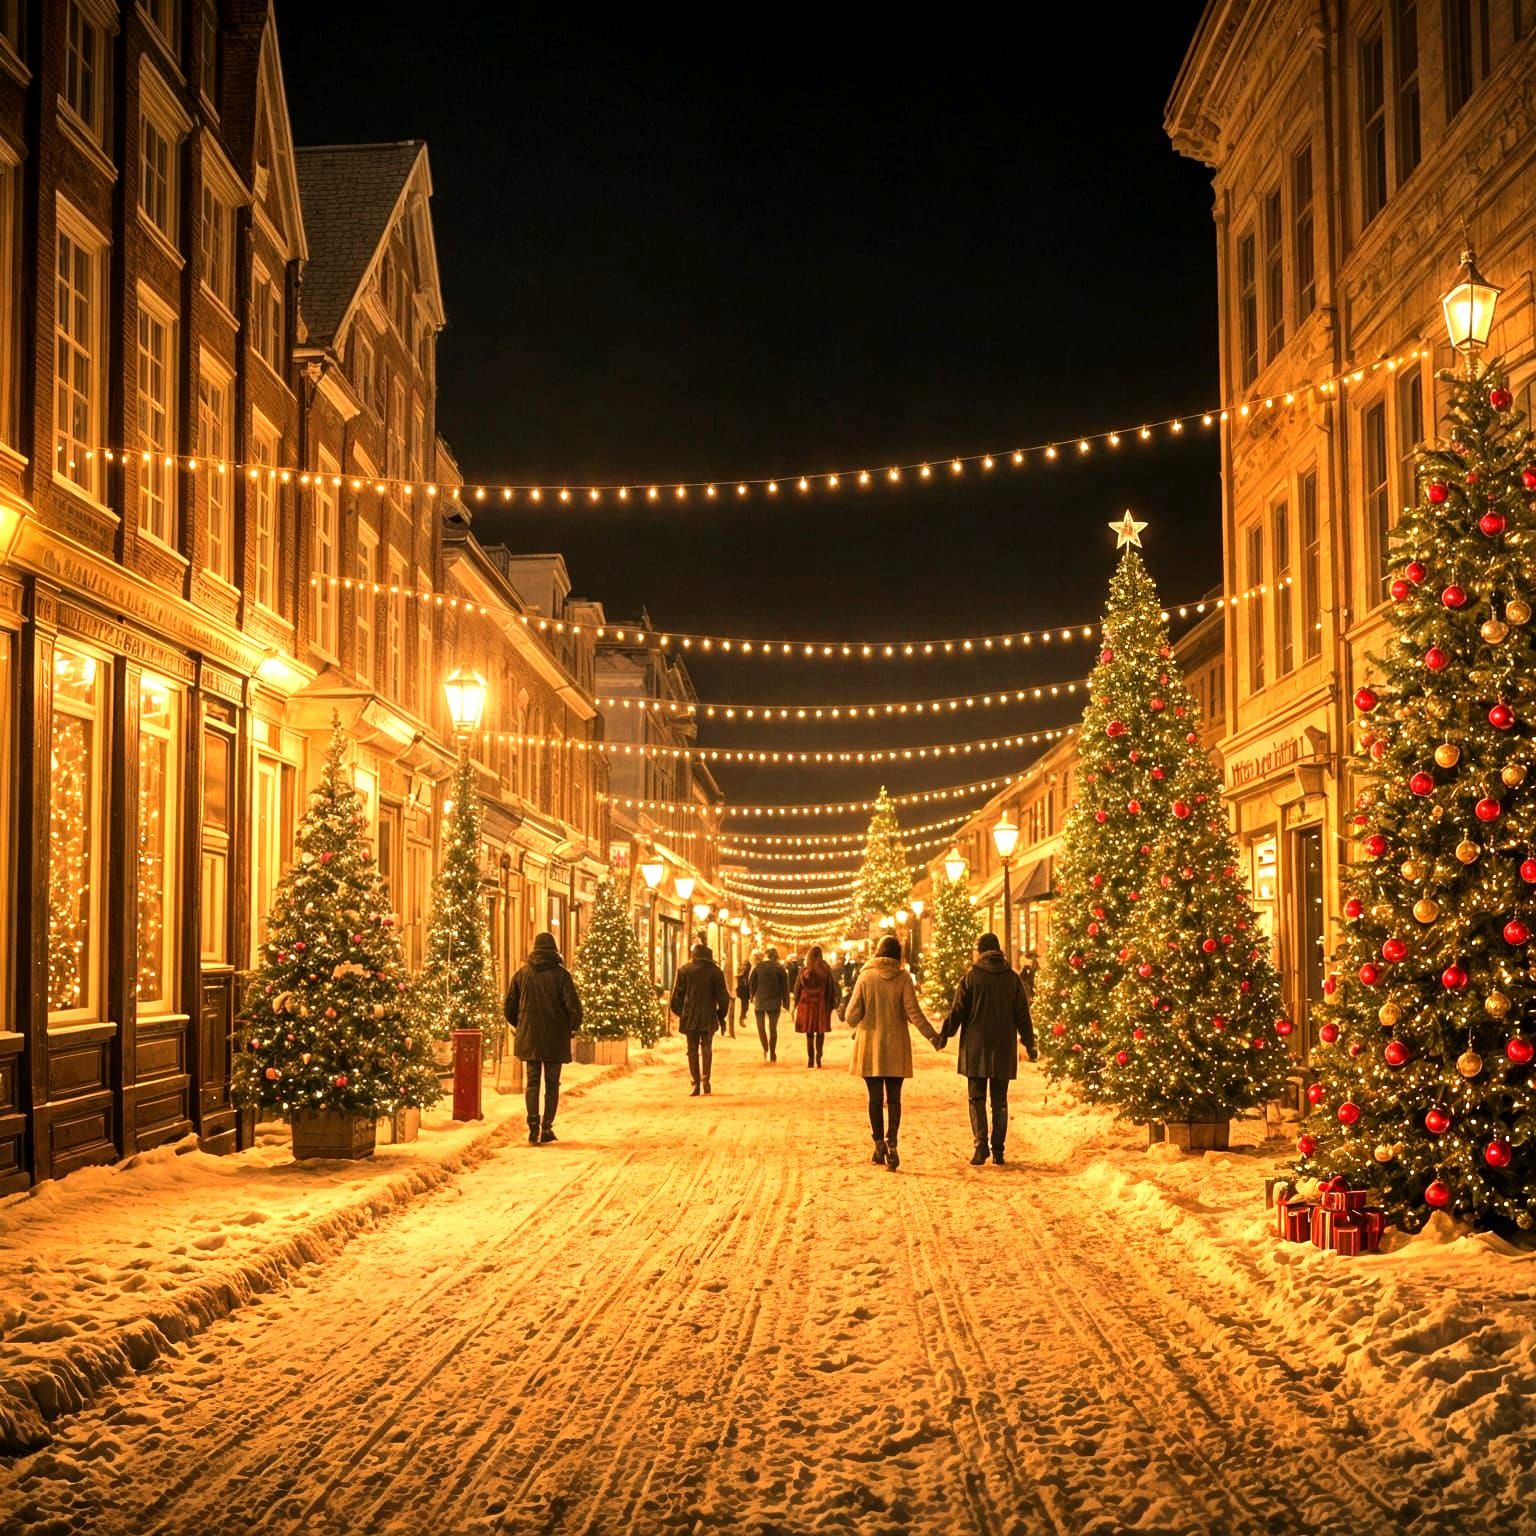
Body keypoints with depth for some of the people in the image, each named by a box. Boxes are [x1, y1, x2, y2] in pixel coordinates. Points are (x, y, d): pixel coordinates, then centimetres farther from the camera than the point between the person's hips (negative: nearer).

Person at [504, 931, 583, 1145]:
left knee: (533, 1082, 8)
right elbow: (573, 1006, -13)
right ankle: (547, 1127, 6)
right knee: (552, 1083, 8)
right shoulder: (560, 974, -8)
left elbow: (509, 1007, 7)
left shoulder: (522, 974, 3)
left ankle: (533, 1125, -8)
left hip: (529, 1037, 2)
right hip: (555, 1039, -2)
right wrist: (573, 1027, 5)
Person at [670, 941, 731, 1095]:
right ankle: (705, 1079, -6)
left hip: (690, 1017, 0)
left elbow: (677, 995, 3)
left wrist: (680, 1013, 15)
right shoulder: (715, 971, -2)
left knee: (693, 1050, 7)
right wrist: (722, 1016, 12)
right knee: (707, 1048, 10)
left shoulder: (684, 970, -1)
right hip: (709, 1018, 0)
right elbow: (723, 996, 1)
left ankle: (696, 1084, 1)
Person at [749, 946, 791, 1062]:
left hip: (759, 1001, 0)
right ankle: (772, 1053, 8)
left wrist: (752, 998, 14)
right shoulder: (779, 968, -4)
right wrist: (785, 1003, 2)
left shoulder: (758, 967, -3)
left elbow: (751, 983, 1)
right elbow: (785, 986, -3)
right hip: (774, 1002, 0)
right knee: (773, 1028, 9)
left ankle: (765, 1049, -2)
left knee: (761, 1027, 12)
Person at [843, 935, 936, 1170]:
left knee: (875, 1098, 9)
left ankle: (879, 1145, 11)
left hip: (870, 1044, 0)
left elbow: (852, 1014, -5)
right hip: (896, 1045, 0)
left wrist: (856, 1027, 17)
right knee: (893, 1098, 4)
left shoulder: (865, 977, -5)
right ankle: (891, 1143, -12)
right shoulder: (903, 978, -6)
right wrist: (931, 1035, 3)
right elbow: (913, 1012, -8)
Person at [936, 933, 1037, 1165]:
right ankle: (998, 1150, 8)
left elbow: (957, 1011, -4)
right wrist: (1029, 1043, 16)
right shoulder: (1012, 979, 3)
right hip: (1004, 1049, 2)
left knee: (977, 1098, 2)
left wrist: (944, 1035, 9)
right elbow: (1022, 1014, 7)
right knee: (999, 1101, 9)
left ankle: (981, 1144, -13)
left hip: (976, 1047, -2)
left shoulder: (971, 977, -5)